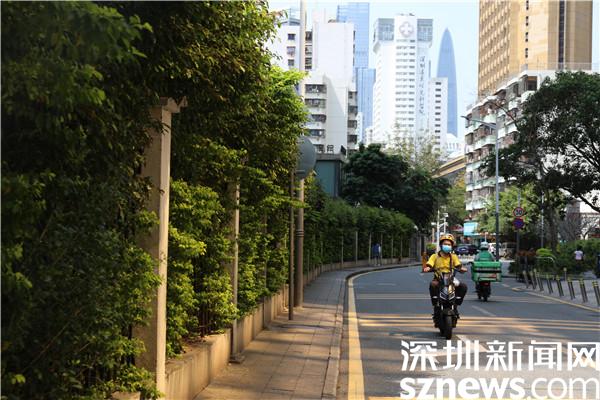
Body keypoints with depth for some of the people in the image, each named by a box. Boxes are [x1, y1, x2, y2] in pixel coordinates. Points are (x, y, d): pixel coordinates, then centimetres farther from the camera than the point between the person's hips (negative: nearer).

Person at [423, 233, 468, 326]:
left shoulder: (453, 257, 14)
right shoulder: (435, 256, 9)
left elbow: (459, 266, 1)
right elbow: (429, 265, -4)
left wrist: (462, 269, -22)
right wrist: (426, 269, -28)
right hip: (438, 280, -2)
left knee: (463, 287, -22)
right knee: (433, 285, -36)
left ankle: (456, 304, -6)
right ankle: (436, 305, -24)